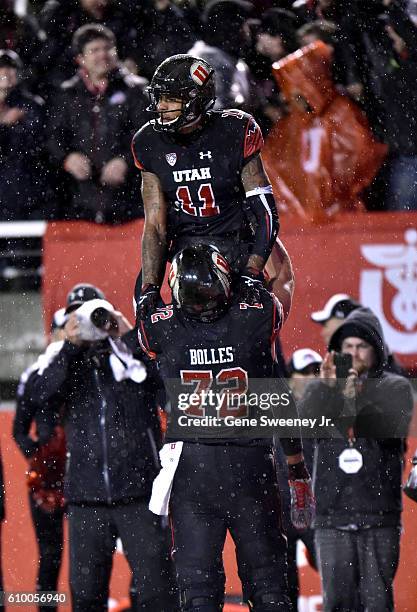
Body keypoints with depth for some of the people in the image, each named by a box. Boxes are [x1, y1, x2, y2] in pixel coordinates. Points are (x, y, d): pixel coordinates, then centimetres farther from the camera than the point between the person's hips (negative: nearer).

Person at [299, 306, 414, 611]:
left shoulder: (396, 388, 7)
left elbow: (393, 428, -11)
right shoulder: (321, 388, 12)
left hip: (379, 517, -1)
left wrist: (358, 400, -26)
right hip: (333, 516, 1)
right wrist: (326, 386, -23)